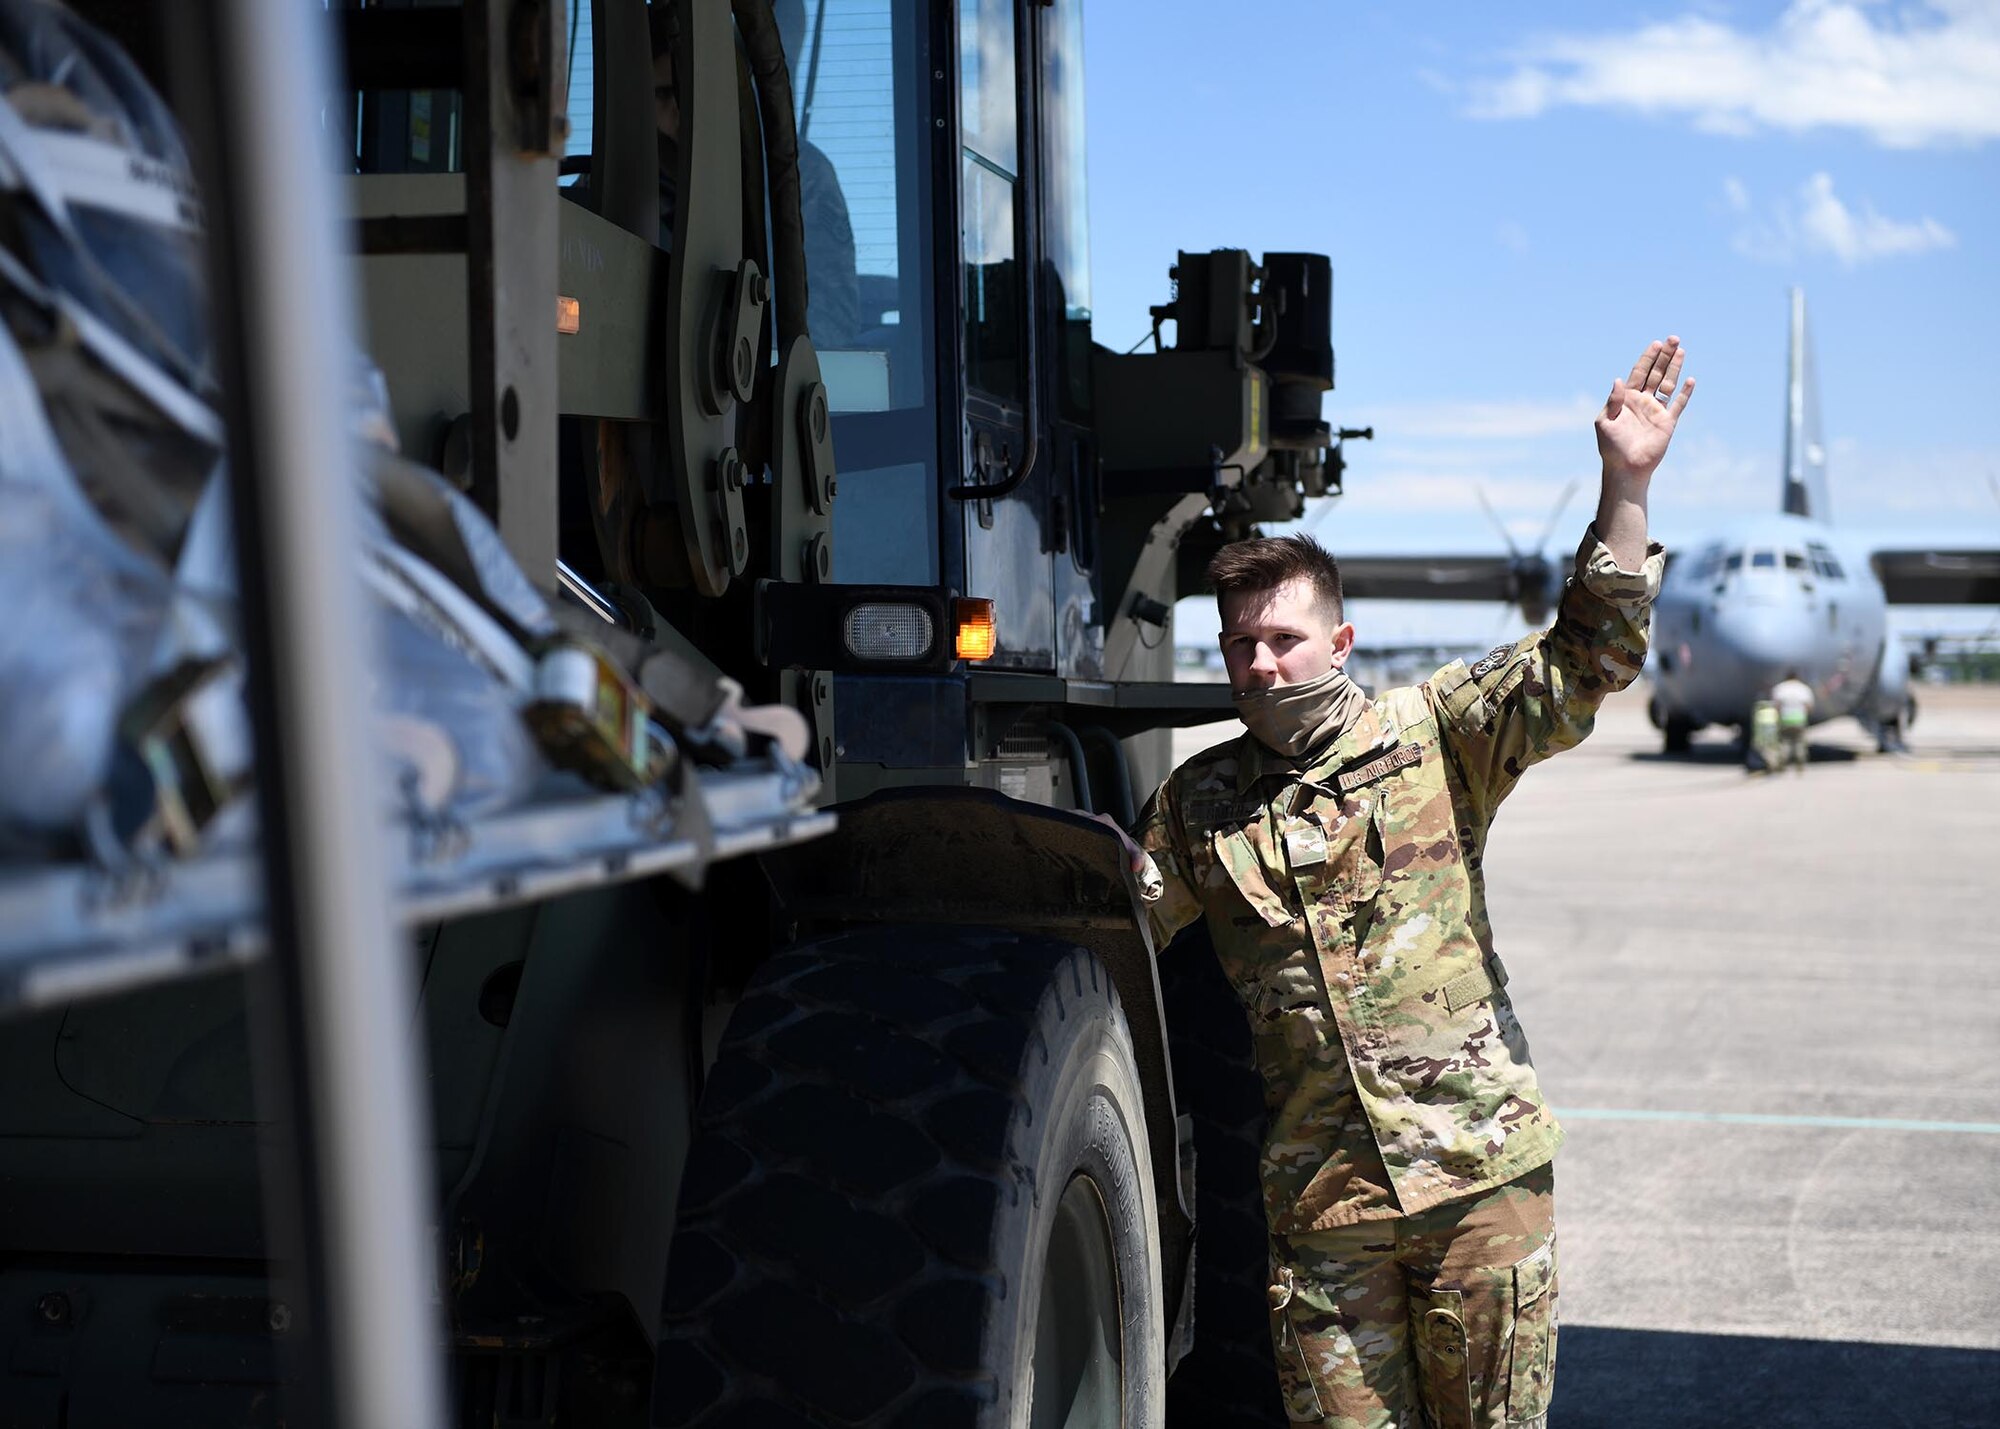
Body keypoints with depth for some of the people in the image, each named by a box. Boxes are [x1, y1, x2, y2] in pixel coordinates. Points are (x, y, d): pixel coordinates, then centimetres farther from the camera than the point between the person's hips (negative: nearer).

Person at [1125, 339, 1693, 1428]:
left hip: (1483, 1167, -1)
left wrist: (1625, 486, -12)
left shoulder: (1433, 734, 3)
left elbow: (1582, 667, -5)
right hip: (1319, 1200, 2)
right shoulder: (1195, 805, 9)